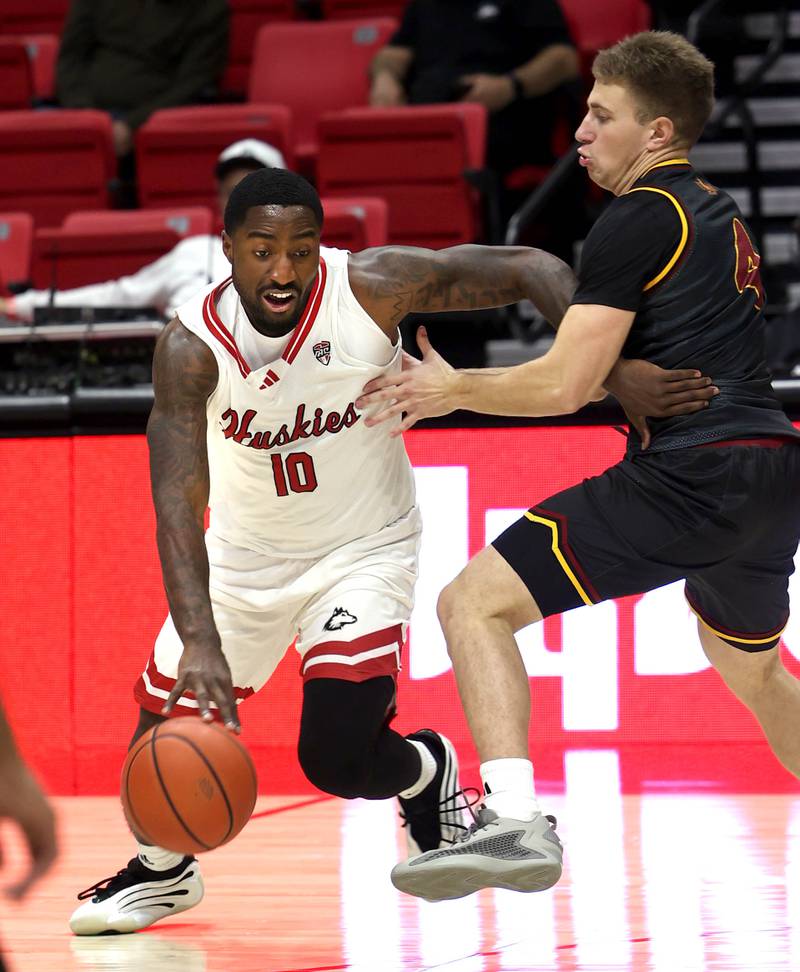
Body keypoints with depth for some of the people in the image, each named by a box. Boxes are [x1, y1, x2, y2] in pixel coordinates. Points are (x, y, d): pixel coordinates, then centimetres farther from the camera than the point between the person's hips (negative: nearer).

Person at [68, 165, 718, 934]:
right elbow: (178, 504, -33)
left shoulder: (370, 287, -24)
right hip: (245, 555, 2)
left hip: (363, 551, -2)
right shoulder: (191, 346, -25)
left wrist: (613, 366, -30)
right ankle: (161, 870, 39)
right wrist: (200, 642, -46)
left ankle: (425, 771, 21)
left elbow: (530, 269, -17)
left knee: (336, 759, -16)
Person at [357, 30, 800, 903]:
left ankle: (514, 821, -27)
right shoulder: (718, 215, 20)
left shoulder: (639, 220, -7)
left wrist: (452, 388, 1)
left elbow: (566, 385, -13)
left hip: (691, 473, -9)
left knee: (475, 602, -10)